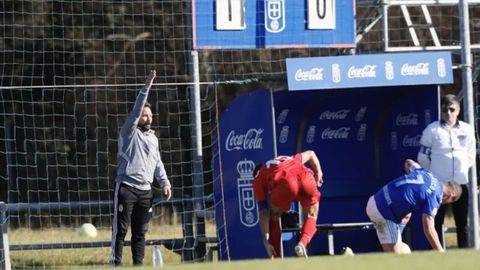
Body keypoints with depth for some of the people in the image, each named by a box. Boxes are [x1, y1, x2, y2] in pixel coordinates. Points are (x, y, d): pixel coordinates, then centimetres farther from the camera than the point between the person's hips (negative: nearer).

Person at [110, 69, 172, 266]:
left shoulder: (153, 138, 19)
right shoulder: (129, 133, 0)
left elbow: (158, 163, 22)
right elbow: (136, 110, -14)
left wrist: (164, 183, 10)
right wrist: (146, 88, -21)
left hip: (145, 191, 6)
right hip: (126, 188, -6)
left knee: (140, 232, 7)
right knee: (120, 229, -7)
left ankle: (138, 265, 10)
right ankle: (116, 264, -7)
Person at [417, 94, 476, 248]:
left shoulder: (467, 130, 4)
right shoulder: (432, 130, -4)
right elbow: (423, 158, 2)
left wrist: (462, 170, 7)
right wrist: (434, 174, 8)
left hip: (461, 183, 3)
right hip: (438, 183, -3)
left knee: (462, 223, 6)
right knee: (436, 223, -2)